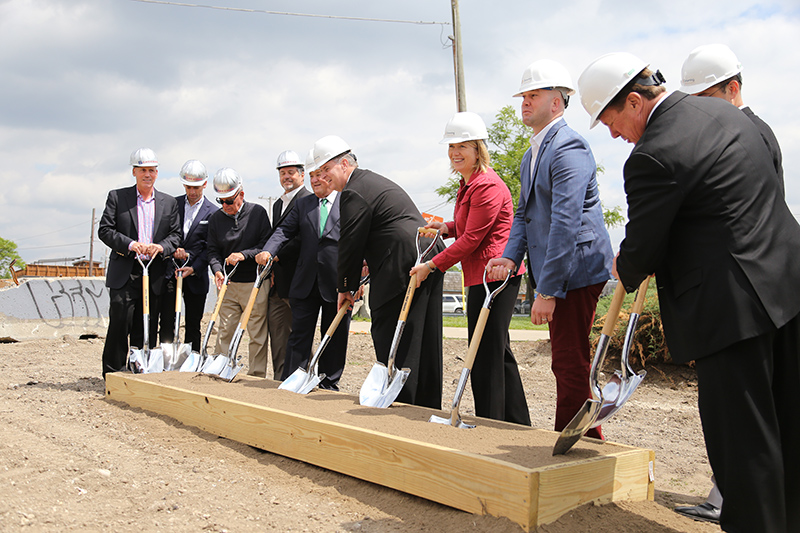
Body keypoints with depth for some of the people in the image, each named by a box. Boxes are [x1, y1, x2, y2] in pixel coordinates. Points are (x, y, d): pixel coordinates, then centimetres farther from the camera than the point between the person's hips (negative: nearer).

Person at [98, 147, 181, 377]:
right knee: (119, 325, -5)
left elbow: (175, 235, 8)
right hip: (124, 274, -2)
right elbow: (104, 230, -1)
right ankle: (113, 375, 7)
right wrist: (130, 244, -15)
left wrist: (160, 247, -13)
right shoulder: (117, 197, 6)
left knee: (146, 330, 6)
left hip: (154, 276, 3)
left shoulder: (169, 203, 13)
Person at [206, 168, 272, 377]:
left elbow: (267, 245, -3)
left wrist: (244, 255, -15)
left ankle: (256, 377, 11)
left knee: (258, 334, 1)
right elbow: (213, 250, 8)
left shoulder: (257, 212, -2)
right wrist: (217, 270, -11)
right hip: (228, 284, 3)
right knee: (225, 331, 5)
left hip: (255, 283, -2)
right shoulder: (216, 219, 6)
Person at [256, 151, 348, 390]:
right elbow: (285, 230, 4)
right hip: (306, 282, 3)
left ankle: (329, 383, 22)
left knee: (335, 337, 8)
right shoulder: (302, 204, 12)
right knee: (299, 334, 5)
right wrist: (268, 251, -14)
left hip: (337, 281, -2)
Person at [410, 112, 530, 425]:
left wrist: (432, 265, -12)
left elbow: (471, 239, -18)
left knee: (486, 353, -5)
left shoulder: (487, 185, -17)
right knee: (498, 352, 16)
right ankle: (518, 425, 27)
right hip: (483, 276, 11)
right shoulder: (468, 184, 16)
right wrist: (447, 228, 10)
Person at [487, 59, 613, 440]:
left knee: (570, 365, -6)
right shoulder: (531, 155, 18)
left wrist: (547, 291, -24)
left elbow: (565, 223, -23)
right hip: (556, 272, 10)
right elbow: (524, 214, 22)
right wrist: (511, 257, 3)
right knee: (567, 364, 18)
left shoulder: (567, 147, -15)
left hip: (576, 270, -10)